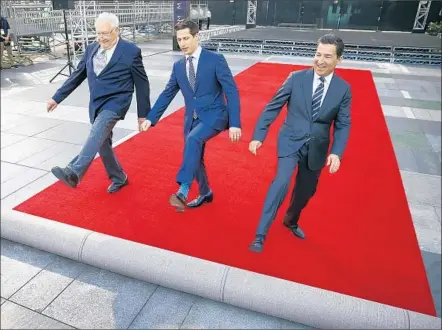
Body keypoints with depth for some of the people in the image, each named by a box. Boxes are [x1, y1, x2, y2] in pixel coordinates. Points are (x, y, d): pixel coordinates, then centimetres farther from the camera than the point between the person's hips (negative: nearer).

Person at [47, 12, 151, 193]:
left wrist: (143, 114, -2)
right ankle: (119, 178, 28)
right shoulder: (91, 49, 8)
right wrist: (57, 97, 13)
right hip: (96, 104, 7)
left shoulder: (131, 51, -8)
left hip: (116, 102, -7)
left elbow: (142, 84, -3)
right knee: (102, 143, 11)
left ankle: (74, 173, -40)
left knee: (97, 133, -30)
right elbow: (77, 76, 15)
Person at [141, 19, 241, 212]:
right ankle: (205, 193, 36)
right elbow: (167, 93, 15)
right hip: (192, 119, 6)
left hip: (214, 116, -6)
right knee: (194, 158, 12)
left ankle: (183, 191, -33)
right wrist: (151, 118, 8)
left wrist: (235, 123, -19)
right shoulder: (178, 66, 9)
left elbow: (232, 91, -11)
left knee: (193, 139, -33)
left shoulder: (215, 60, -7)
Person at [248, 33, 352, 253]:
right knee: (281, 182, -21)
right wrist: (258, 136, -8)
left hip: (317, 148, 3)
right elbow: (273, 107, -4)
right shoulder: (296, 78, -7)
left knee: (306, 190, 15)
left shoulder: (343, 89, -1)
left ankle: (291, 221, 46)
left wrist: (337, 152, -13)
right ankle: (260, 235, -9)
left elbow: (342, 125, 1)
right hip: (291, 141, -3)